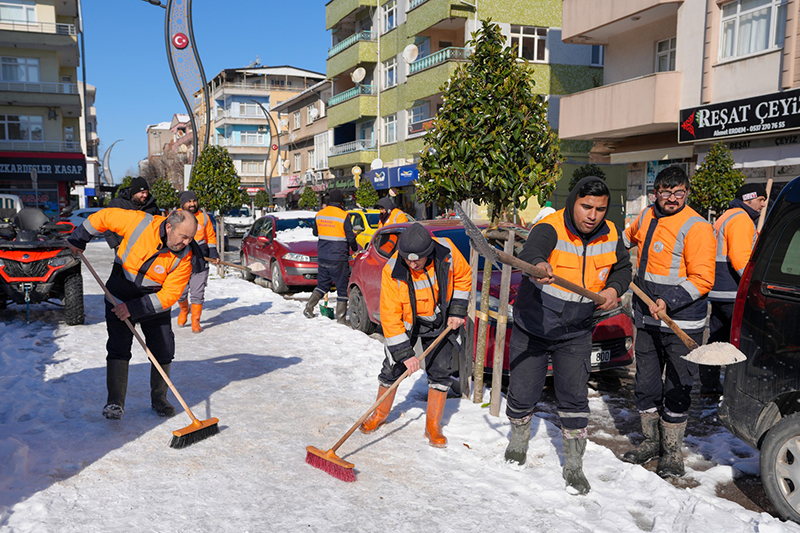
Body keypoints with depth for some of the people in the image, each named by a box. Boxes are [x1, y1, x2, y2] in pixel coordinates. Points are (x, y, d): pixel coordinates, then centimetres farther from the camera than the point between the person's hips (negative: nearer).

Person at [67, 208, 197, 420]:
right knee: (119, 347, -8)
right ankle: (115, 402, 0)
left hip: (155, 300, 1)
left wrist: (135, 308, -27)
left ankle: (159, 398, 20)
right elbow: (105, 217, -8)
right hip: (121, 294, -1)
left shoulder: (183, 257, -22)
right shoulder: (139, 222, -25)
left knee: (164, 351, 1)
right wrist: (78, 240, 0)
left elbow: (170, 295, -21)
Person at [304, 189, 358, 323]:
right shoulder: (344, 216, -13)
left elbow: (315, 233, 17)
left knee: (322, 284, 20)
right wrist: (355, 248, 8)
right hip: (338, 258, -6)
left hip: (322, 257, 6)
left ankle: (309, 307, 9)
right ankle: (341, 317, 5)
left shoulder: (319, 214, 5)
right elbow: (350, 237, -10)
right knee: (343, 287, 4)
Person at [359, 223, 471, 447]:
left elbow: (463, 276, -3)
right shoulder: (392, 271, -30)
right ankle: (380, 414, 28)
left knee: (440, 372, -2)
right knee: (393, 368, 3)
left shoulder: (446, 251, -25)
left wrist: (457, 311, -7)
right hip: (406, 321, -1)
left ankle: (433, 426, 12)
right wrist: (404, 353, -25)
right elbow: (390, 316, -25)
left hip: (440, 321, 1)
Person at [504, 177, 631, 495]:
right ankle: (519, 439, 39)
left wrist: (614, 289, -8)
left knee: (574, 398, 0)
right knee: (522, 394, 8)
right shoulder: (550, 229, -23)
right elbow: (531, 252, -45)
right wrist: (538, 265, -69)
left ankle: (574, 466, 17)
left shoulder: (610, 236, -5)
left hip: (576, 334, 3)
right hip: (532, 328, -2)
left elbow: (622, 267, 13)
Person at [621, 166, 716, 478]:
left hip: (682, 324, -6)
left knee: (676, 389, 2)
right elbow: (629, 238, 32)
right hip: (647, 321, 6)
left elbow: (702, 280, -17)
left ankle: (672, 451, 17)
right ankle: (651, 441, 30)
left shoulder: (696, 227, -13)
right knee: (646, 384, 13)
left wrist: (669, 302, -25)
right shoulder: (646, 217, 8)